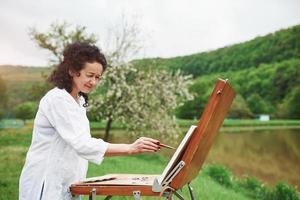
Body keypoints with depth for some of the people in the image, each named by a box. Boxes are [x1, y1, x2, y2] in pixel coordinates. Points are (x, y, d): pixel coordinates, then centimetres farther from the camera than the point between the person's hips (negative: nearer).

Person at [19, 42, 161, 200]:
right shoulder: (57, 99, -18)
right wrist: (130, 148, -31)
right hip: (45, 186, -8)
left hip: (66, 185, 8)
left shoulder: (79, 101, 11)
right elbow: (82, 144, -27)